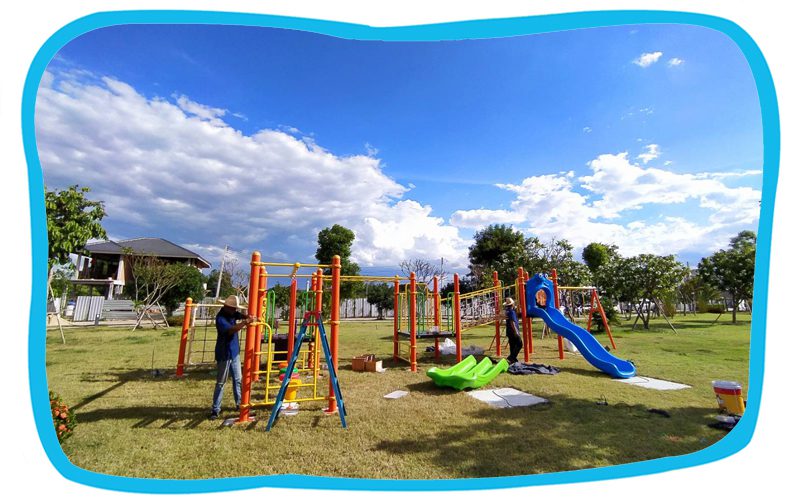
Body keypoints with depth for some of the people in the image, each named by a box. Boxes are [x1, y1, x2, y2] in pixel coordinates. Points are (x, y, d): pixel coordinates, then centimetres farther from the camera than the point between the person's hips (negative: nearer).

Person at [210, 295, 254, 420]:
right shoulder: (221, 318, -20)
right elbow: (231, 330, -33)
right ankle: (215, 409, 11)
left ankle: (240, 404, 24)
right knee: (221, 382, 0)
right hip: (224, 354, -8)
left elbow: (241, 315, -5)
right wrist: (245, 322, -42)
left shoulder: (232, 313, 5)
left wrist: (249, 317, -27)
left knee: (238, 380, 14)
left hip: (234, 353, 8)